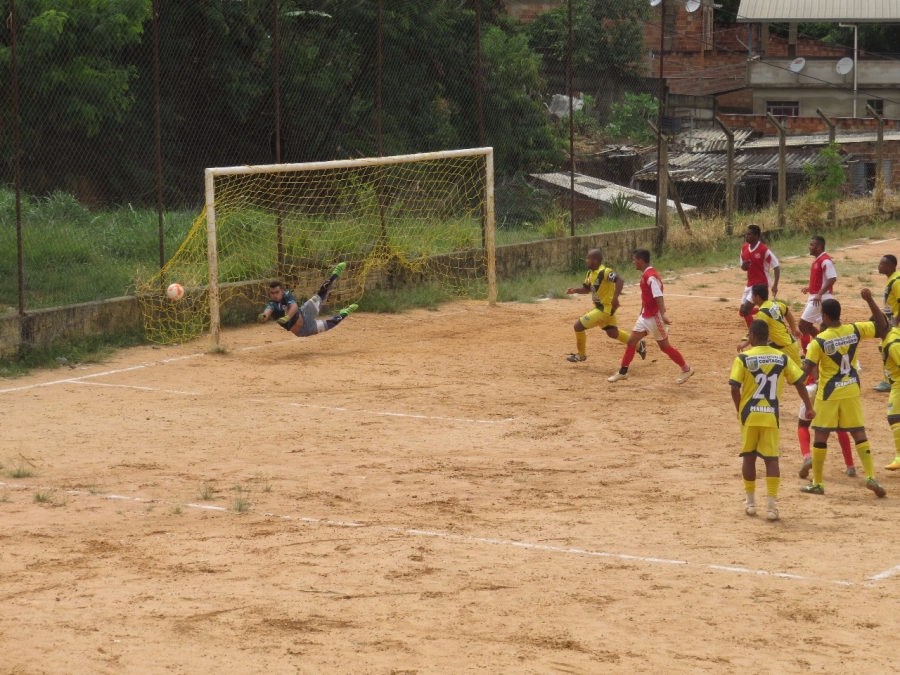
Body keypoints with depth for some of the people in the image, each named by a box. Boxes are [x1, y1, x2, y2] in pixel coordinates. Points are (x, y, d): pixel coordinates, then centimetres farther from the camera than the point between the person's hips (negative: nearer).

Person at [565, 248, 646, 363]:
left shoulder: (604, 272, -24)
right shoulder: (591, 273, 5)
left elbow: (620, 280, -34)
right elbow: (587, 288, 18)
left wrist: (615, 298, -42)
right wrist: (575, 290, -1)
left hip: (605, 308, -10)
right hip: (599, 307, 10)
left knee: (578, 326, -9)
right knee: (613, 333, 24)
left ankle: (581, 354, 10)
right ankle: (638, 345, 38)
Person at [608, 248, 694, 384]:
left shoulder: (651, 276, -21)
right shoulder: (645, 275, 9)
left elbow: (658, 296, -32)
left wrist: (663, 314, -43)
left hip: (655, 316, -9)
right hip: (646, 316, 9)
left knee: (664, 346, 2)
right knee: (631, 341, 9)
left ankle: (686, 369, 16)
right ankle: (623, 372, 17)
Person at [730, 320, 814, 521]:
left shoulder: (743, 358, -7)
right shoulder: (782, 358, 1)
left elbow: (735, 388, -12)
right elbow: (799, 383, 1)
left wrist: (740, 410, 3)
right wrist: (809, 407, 11)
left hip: (749, 414, -1)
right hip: (771, 415, 1)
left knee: (749, 457, 13)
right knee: (771, 458, 3)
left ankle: (751, 502, 21)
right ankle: (771, 505, -5)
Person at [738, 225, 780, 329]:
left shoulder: (764, 250, -18)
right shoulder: (744, 248, 3)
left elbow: (776, 267, -15)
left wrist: (775, 285, -24)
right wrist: (744, 266, -11)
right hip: (750, 284, 8)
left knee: (745, 310, -15)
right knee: (742, 311, 11)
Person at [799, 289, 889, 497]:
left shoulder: (820, 341, -16)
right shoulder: (855, 330, -6)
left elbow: (806, 369, -18)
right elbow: (883, 327, 5)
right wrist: (870, 301, 2)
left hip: (828, 394, -3)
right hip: (851, 391, 3)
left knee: (820, 436, 7)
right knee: (859, 433, 8)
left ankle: (817, 483, 11)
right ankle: (871, 477, -2)